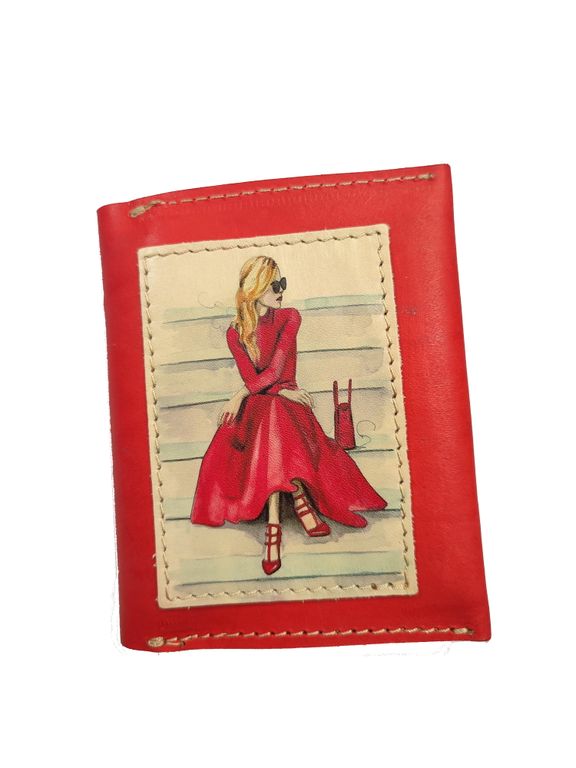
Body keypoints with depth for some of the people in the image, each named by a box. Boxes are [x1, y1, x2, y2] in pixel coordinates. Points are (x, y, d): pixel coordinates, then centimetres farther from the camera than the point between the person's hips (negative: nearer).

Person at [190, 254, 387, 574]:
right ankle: (298, 497, -32)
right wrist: (283, 391, -17)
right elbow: (250, 379, -5)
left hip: (287, 401, 0)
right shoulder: (236, 332, 4)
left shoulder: (290, 317, 1)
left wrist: (240, 396, -10)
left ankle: (274, 524, -35)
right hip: (256, 406, 1)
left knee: (272, 416, -36)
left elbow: (274, 370, -8)